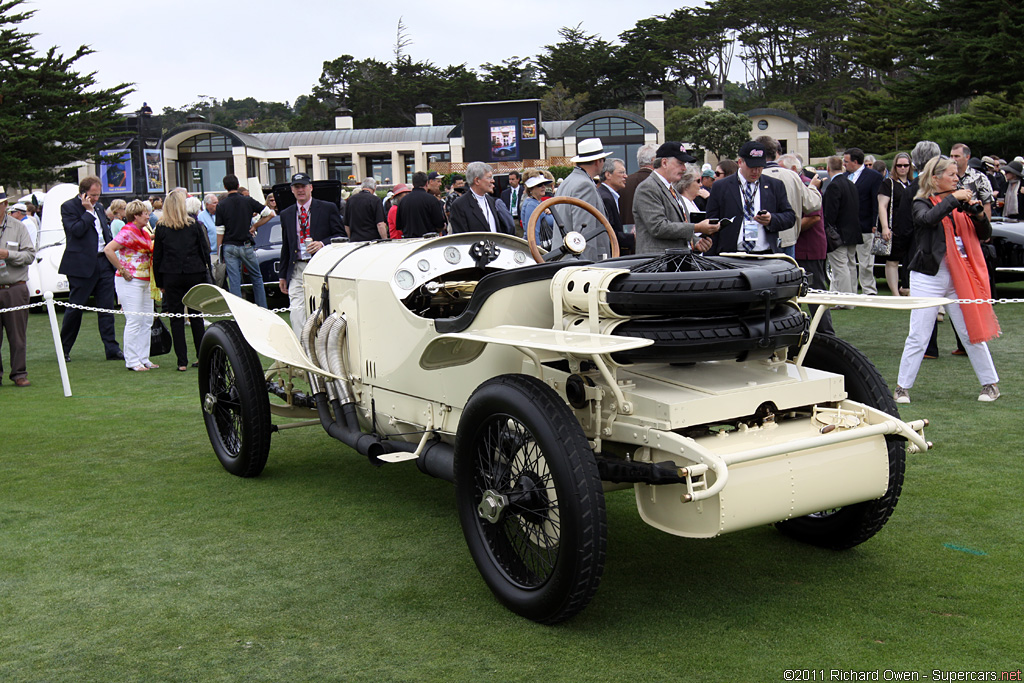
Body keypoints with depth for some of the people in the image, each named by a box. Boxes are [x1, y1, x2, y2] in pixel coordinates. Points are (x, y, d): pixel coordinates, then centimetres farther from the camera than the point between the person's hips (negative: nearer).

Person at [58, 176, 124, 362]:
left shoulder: (98, 207, 15)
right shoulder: (68, 207, -5)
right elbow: (76, 230, -18)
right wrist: (89, 211, -15)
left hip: (104, 263, 6)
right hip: (81, 265, -6)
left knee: (107, 307, 3)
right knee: (75, 307, 2)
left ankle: (111, 349, 4)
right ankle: (63, 349, 17)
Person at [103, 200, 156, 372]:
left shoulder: (144, 232, 14)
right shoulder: (128, 232, -14)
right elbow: (108, 249, -23)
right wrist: (122, 270, -20)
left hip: (145, 282, 9)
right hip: (130, 282, -9)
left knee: (147, 321, 10)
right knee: (134, 321, -7)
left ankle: (144, 358, 17)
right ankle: (132, 361, -1)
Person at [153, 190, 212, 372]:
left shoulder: (161, 227, -1)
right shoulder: (194, 225, 0)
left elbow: (157, 256, 2)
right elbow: (205, 250, 4)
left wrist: (159, 282, 9)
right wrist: (205, 274, 12)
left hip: (171, 276, -1)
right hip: (195, 274, 1)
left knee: (176, 319, 3)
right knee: (197, 317, 10)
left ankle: (182, 361, 0)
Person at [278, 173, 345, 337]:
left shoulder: (328, 208, 4)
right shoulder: (286, 215, 15)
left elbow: (341, 235, 2)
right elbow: (286, 247, 19)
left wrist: (323, 243, -17)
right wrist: (283, 276, 17)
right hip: (297, 269, 2)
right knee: (296, 311, -11)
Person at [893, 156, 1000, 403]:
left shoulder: (960, 204, 12)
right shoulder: (922, 204, 0)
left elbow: (985, 234, 11)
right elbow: (929, 218, -24)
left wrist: (979, 214, -6)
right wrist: (953, 199, -18)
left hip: (959, 277, 4)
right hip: (929, 278, -4)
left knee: (973, 332, 8)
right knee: (918, 336, -2)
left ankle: (990, 383, 20)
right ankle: (902, 387, 6)